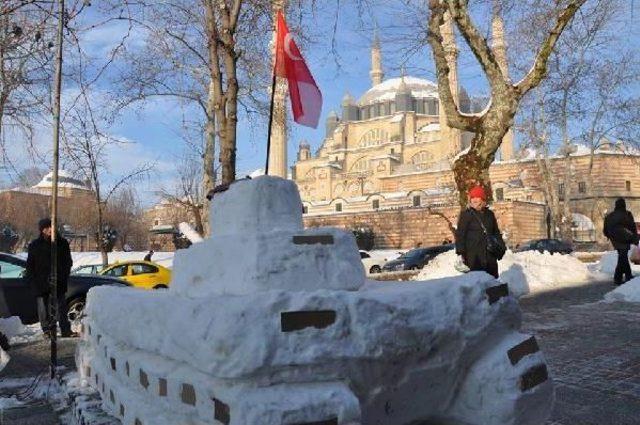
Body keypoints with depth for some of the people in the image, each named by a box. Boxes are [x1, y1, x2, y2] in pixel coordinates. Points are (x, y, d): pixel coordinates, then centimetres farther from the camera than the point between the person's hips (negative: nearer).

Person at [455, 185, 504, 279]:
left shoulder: (490, 214, 11)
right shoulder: (466, 215, -6)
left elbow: (496, 232, 23)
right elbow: (460, 235, -8)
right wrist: (461, 253, -14)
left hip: (490, 255, 6)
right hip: (473, 257, -6)